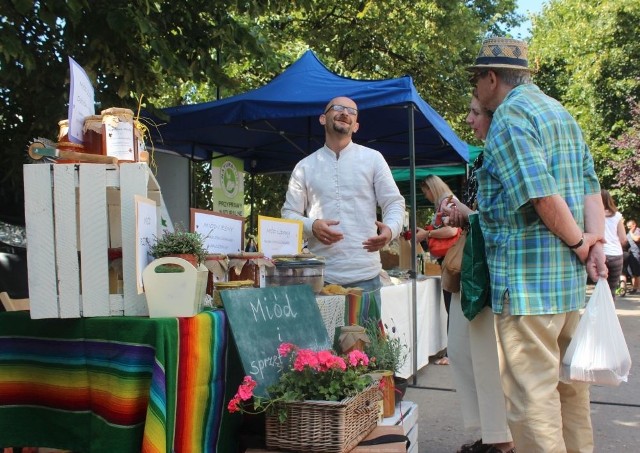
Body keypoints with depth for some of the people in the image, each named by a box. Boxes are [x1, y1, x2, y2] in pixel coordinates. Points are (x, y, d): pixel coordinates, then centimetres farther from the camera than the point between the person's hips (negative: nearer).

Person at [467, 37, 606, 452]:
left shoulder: (509, 116, -10)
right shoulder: (560, 112, 19)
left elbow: (541, 193, -21)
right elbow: (590, 184, 12)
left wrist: (579, 243, -9)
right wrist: (595, 243, 2)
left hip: (526, 276, -10)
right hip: (569, 276, 10)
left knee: (531, 391, -5)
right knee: (569, 382, 18)